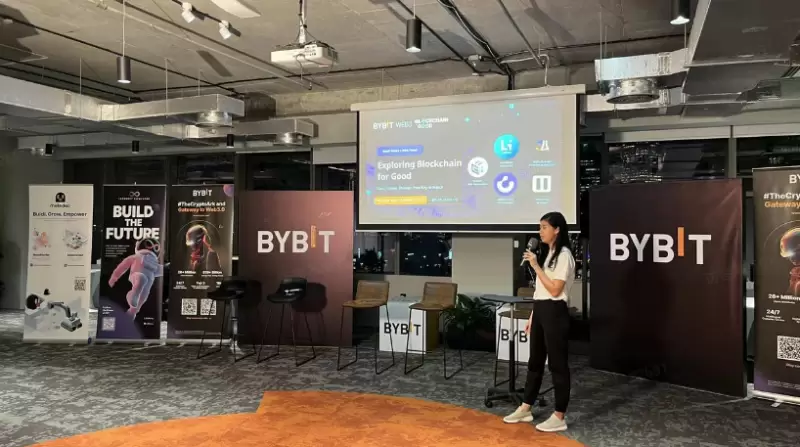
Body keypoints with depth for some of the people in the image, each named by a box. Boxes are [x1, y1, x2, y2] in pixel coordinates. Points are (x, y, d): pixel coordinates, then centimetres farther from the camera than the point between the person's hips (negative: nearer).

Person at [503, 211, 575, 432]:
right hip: (540, 311, 9)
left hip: (554, 313, -9)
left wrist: (536, 266, -19)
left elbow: (555, 290, -20)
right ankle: (525, 409, 25)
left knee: (557, 364, 0)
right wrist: (532, 316, 16)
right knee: (535, 361, 15)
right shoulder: (546, 253, 14)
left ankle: (559, 417, 10)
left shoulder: (564, 255, -13)